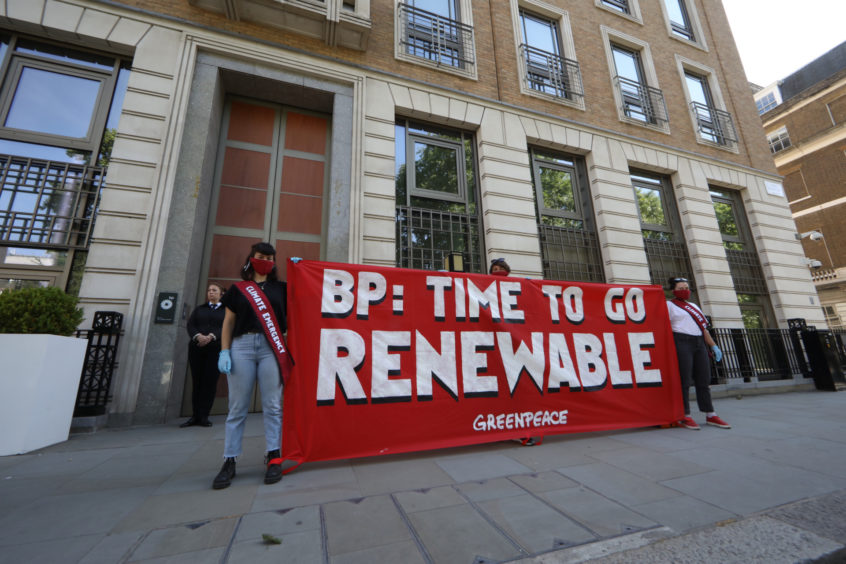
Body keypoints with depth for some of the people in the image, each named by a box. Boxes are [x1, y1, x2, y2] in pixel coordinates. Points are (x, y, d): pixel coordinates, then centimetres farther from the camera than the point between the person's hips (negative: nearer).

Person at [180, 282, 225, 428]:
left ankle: (204, 417, 2)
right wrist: (198, 336, -13)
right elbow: (190, 325, 7)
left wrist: (211, 336, -19)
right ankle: (195, 416, 10)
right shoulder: (199, 309, 20)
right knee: (196, 382, 4)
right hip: (196, 348, 3)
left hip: (216, 349, -3)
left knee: (210, 382, -5)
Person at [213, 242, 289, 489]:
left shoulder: (281, 288, 16)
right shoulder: (238, 288, 15)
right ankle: (229, 462, 14)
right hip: (241, 346, 0)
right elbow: (228, 322, 11)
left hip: (270, 347, 0)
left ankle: (274, 458, 8)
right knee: (237, 407, 4)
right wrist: (224, 351, 1)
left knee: (272, 406, 0)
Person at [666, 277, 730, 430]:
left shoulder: (694, 306, 24)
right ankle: (685, 416, 0)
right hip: (681, 343, -7)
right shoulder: (669, 305, 2)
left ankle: (710, 415, 15)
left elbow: (704, 328, 23)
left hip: (699, 343, 7)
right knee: (684, 381, -6)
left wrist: (713, 346, 15)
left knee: (703, 380, 7)